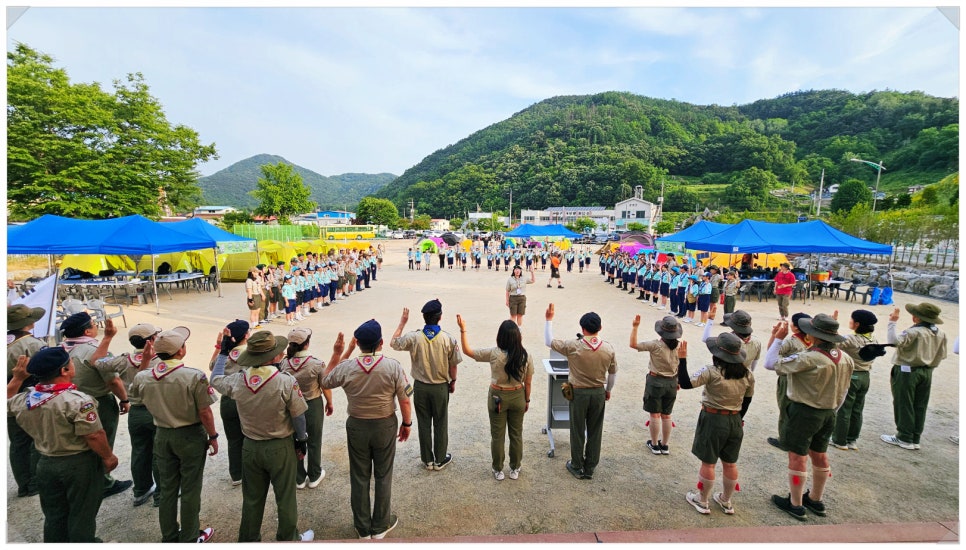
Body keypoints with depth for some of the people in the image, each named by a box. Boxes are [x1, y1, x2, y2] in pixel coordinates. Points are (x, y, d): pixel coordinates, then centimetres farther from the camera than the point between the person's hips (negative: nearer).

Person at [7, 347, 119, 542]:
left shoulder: (23, 400, -6)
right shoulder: (78, 400, -26)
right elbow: (94, 436, -24)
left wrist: (17, 378, 17)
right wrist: (108, 457, -10)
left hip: (46, 463, 6)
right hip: (80, 463, -6)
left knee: (54, 515, 23)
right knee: (81, 513, 13)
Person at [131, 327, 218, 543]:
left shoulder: (143, 377, -8)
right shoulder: (194, 376, -24)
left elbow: (135, 391, 20)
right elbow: (205, 413, -18)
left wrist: (145, 360, 14)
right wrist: (213, 437, -3)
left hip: (162, 436, 5)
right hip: (191, 436, -5)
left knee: (167, 489, 19)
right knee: (190, 490, 10)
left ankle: (169, 537, 34)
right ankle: (190, 538, 24)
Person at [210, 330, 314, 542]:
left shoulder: (237, 381, -14)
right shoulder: (286, 382, -25)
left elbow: (215, 379, 11)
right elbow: (298, 417, -14)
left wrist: (223, 351, 20)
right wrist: (301, 439, 4)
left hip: (250, 447, 4)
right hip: (280, 447, -3)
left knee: (252, 499, 22)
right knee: (285, 497, 15)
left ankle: (248, 540, 39)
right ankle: (289, 538, 32)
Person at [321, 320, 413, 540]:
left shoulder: (345, 367, -14)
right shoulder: (393, 366, -19)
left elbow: (325, 382, 8)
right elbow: (405, 401, -14)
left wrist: (336, 354, 5)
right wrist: (407, 423, 3)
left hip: (356, 427, 1)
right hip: (385, 426, -1)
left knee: (359, 477, 18)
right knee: (383, 476, 17)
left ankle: (363, 529, 32)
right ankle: (380, 526, 32)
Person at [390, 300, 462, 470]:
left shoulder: (414, 337, -16)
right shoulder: (448, 339, -17)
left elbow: (393, 343, 2)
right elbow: (453, 365, -7)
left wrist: (402, 322, 7)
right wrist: (453, 381, 10)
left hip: (420, 387, 1)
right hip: (441, 387, -1)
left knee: (424, 424, 16)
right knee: (440, 424, 15)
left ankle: (427, 459, 30)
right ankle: (440, 460, 29)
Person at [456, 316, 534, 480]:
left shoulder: (494, 354, -21)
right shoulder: (526, 356, -13)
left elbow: (467, 351, -12)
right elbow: (528, 383, -4)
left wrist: (463, 329, -10)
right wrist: (527, 400, 11)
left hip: (498, 397, -2)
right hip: (518, 397, 2)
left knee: (498, 436, 15)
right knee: (516, 434, 19)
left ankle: (498, 470, 31)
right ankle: (515, 469, 34)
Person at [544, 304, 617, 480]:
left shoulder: (573, 346, -19)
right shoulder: (609, 349, -8)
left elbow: (549, 341, -8)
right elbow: (613, 373, 5)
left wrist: (549, 319, -2)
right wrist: (608, 390, 21)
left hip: (578, 393, -2)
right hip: (599, 393, 3)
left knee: (577, 431, 13)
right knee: (595, 432, 15)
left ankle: (577, 467, 26)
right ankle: (590, 468, 28)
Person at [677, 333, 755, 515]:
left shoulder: (711, 372, -21)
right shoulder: (747, 375, -2)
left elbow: (685, 383, -24)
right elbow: (747, 401, 8)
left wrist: (682, 359, -19)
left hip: (713, 420, -5)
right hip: (735, 421, 6)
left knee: (708, 463, 8)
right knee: (730, 464, 19)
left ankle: (702, 501, 23)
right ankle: (726, 502, 35)